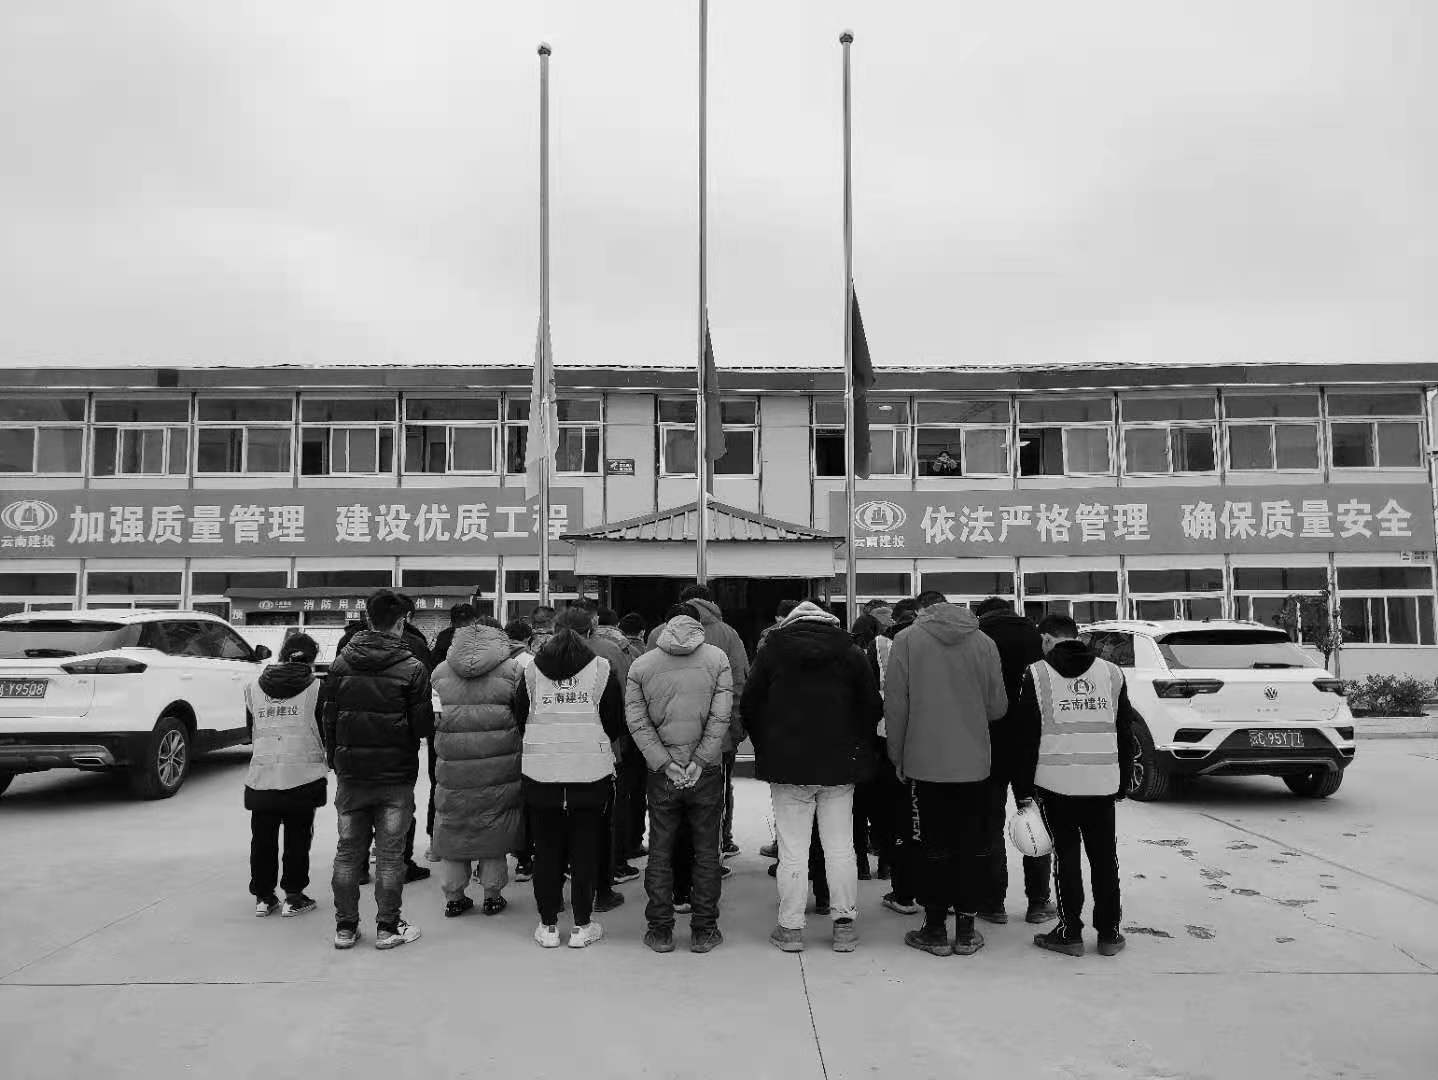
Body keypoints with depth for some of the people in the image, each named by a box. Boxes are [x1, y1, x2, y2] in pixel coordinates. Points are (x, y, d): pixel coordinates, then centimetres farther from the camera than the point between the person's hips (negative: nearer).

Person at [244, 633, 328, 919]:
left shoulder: (254, 689, 6)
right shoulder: (316, 689, -5)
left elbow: (250, 733, 14)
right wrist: (326, 762, 18)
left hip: (261, 777, 3)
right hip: (303, 776, -3)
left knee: (262, 839, 13)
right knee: (298, 838, 8)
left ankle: (263, 897, 20)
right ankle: (293, 897, 12)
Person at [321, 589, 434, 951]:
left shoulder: (341, 664, -1)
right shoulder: (412, 668, -12)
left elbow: (328, 718, 3)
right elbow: (423, 725, -11)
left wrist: (335, 761, 15)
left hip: (350, 772, 3)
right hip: (396, 773, -3)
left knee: (348, 850, 13)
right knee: (390, 852, 6)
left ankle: (345, 927, 20)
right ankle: (388, 928, 12)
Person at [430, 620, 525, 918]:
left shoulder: (441, 672, 7)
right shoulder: (510, 669, -3)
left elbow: (431, 717, 13)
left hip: (454, 765, 2)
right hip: (498, 766, -2)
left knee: (452, 829, 13)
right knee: (494, 828, 9)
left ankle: (453, 896, 21)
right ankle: (493, 895, 18)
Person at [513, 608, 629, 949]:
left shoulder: (531, 671, 4)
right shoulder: (602, 670, -2)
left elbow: (519, 719, 12)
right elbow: (616, 725, 2)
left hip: (540, 773, 2)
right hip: (590, 771, -1)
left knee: (546, 849, 10)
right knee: (585, 849, 8)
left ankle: (548, 925, 17)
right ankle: (582, 925, 14)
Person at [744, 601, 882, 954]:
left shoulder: (771, 650, 2)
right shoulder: (851, 652, 4)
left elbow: (750, 705, 4)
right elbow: (873, 706, 5)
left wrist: (764, 750, 13)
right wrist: (858, 750, 15)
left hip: (787, 765, -1)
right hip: (839, 766, 1)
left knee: (792, 851, 3)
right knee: (840, 848, 9)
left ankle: (791, 928, 8)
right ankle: (844, 924, 13)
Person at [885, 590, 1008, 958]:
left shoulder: (907, 640, -5)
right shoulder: (984, 642, 1)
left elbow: (895, 705, -5)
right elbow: (998, 707, 3)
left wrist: (897, 756, 6)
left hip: (925, 762, -1)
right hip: (974, 763, 2)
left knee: (934, 848, 8)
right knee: (972, 848, 11)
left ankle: (935, 930, 16)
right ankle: (966, 931, 17)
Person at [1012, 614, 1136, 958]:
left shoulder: (1036, 675, -3)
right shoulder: (1112, 673, 8)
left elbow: (1025, 737, -3)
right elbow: (1125, 733, 12)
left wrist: (1022, 788, 3)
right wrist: (1123, 783, 17)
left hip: (1056, 782, -3)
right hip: (1103, 784, 3)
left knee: (1066, 855, 7)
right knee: (1104, 857, 12)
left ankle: (1070, 933, 12)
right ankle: (1109, 934, 20)